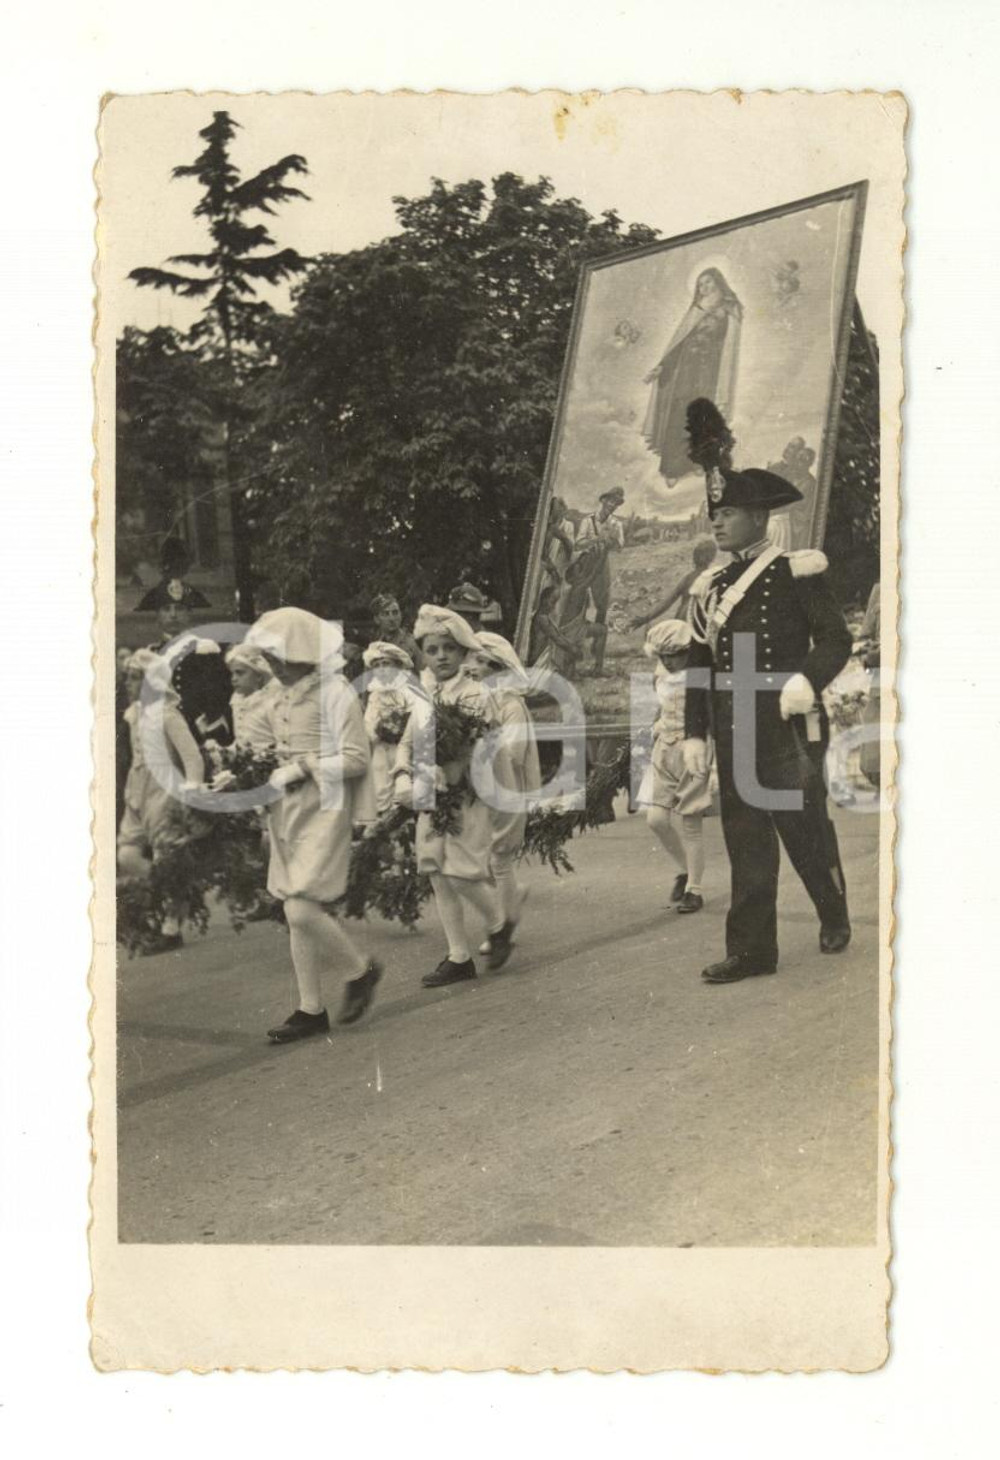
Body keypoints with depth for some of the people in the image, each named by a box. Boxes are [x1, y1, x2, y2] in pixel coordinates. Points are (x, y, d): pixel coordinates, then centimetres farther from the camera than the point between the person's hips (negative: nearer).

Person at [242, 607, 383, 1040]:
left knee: (302, 910, -13)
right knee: (295, 913, 8)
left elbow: (356, 759, -14)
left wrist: (301, 769, -18)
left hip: (324, 812, -8)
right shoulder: (282, 697, 10)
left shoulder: (336, 693, -12)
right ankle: (311, 1009, 18)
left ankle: (360, 971, 11)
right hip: (287, 812, 8)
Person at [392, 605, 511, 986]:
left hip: (466, 798, -7)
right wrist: (404, 779, -6)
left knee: (461, 874, -12)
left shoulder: (477, 696, -9)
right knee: (438, 877, 7)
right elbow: (407, 744, 14)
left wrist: (445, 780, -21)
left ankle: (498, 927, 16)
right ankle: (459, 958, 17)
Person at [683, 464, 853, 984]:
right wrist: (694, 732, 7)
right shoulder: (712, 586, 13)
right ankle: (750, 950, 9)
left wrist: (806, 679, -27)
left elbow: (836, 639, -9)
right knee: (745, 842, 5)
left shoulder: (797, 573, -3)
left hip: (787, 723, -5)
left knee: (804, 827, 5)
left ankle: (834, 917, 31)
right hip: (732, 730, 5)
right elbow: (700, 664, 14)